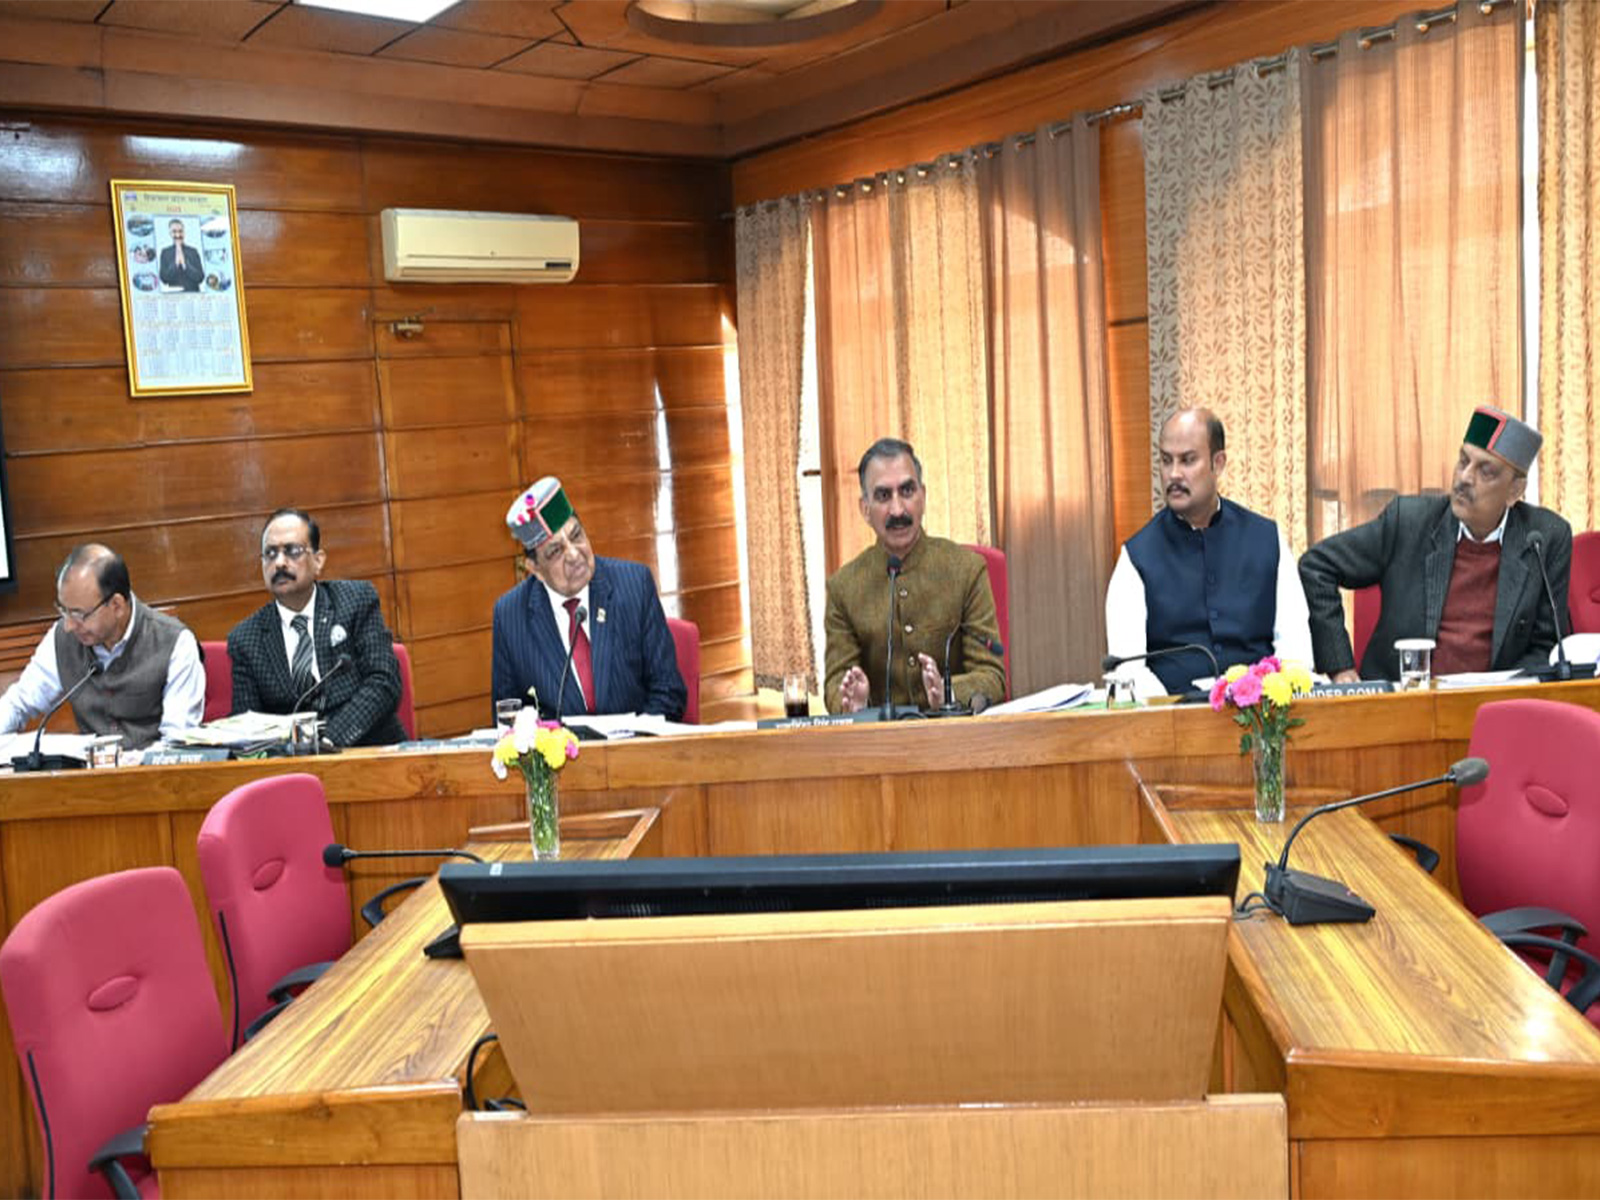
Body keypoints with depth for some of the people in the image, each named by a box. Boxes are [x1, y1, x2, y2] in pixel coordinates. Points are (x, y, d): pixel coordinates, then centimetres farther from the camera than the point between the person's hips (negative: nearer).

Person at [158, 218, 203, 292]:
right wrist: (176, 263, -11)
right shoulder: (165, 253, 6)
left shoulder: (193, 251, 5)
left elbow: (200, 277, -1)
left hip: (193, 294, 0)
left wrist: (184, 264, -11)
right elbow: (164, 279, -3)